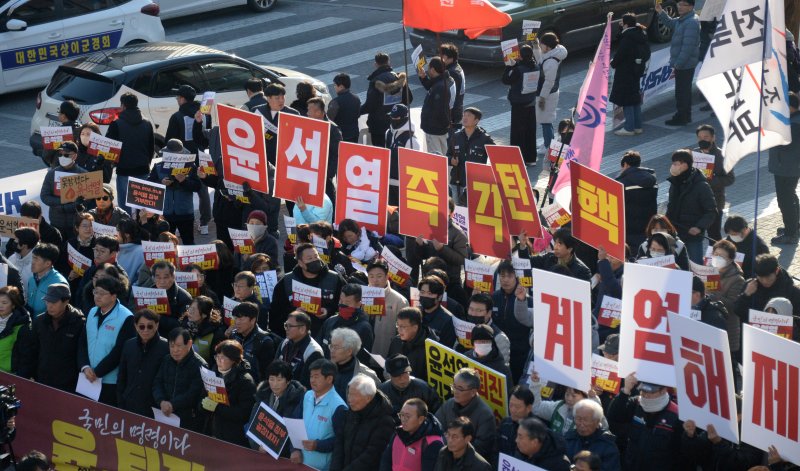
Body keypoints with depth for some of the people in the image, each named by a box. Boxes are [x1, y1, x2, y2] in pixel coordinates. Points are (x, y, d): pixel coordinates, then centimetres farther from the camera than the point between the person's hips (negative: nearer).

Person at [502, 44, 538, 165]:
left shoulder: (518, 70, -22)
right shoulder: (536, 67, -3)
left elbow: (506, 80, -11)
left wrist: (508, 67, -4)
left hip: (519, 104, -6)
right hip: (531, 103, 6)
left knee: (518, 131, 1)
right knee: (530, 130, 14)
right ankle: (531, 158, 21)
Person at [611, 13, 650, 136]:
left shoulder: (627, 38, -21)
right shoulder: (641, 34, 5)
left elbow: (620, 54, -19)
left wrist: (613, 63, -1)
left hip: (625, 72, -9)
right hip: (637, 70, 9)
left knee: (626, 100, -3)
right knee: (635, 98, 16)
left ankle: (629, 128, -1)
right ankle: (637, 126, 22)